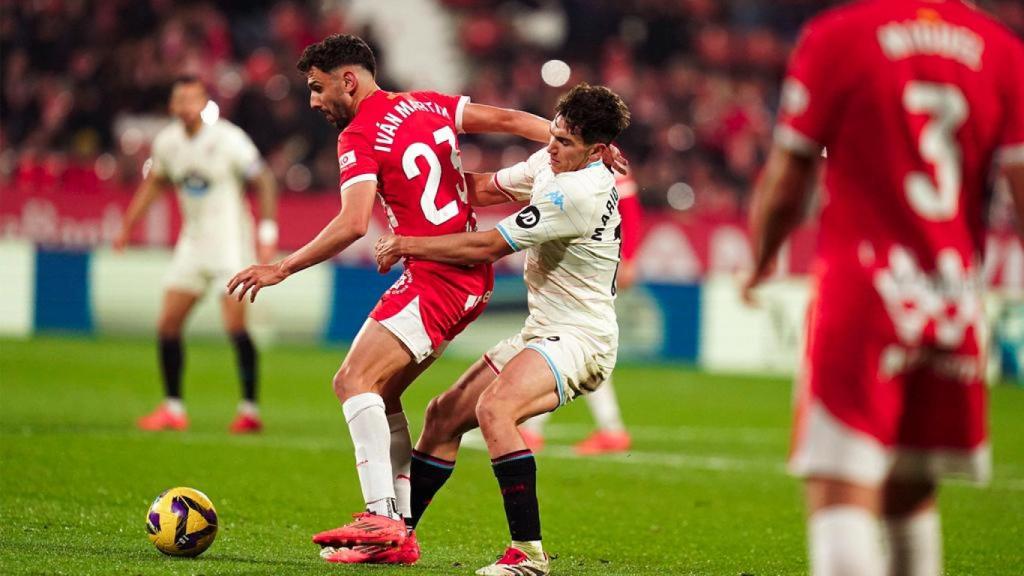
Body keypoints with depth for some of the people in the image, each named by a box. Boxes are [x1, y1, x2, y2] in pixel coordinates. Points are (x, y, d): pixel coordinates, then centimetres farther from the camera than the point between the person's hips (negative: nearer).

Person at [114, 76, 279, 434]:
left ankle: (250, 409, -9)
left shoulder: (228, 139, -14)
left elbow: (264, 181, -10)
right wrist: (127, 227, 18)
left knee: (235, 324, -15)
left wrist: (267, 233, -16)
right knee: (167, 325, 1)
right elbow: (153, 184, 21)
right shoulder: (167, 142, 4)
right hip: (193, 241, 6)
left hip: (230, 240, -6)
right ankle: (173, 409, 10)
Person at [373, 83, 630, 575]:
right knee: (444, 415, 11)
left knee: (494, 409, -33)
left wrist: (406, 245, -11)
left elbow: (488, 246, -20)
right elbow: (486, 188, 21)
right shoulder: (550, 163, 5)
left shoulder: (579, 193, -23)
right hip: (542, 332, 10)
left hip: (579, 340, -10)